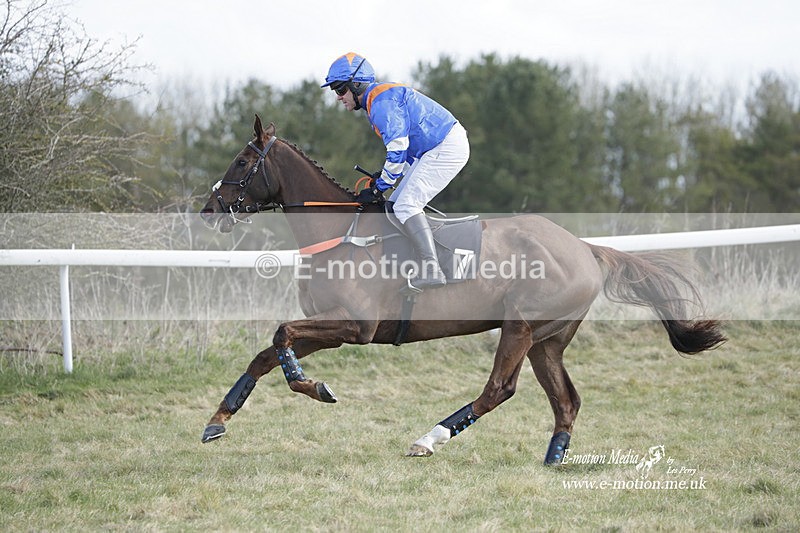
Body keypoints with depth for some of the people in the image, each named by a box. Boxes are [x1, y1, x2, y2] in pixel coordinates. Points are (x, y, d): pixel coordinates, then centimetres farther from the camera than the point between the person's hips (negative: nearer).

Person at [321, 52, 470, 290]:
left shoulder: (382, 101, -16)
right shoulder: (376, 102, 18)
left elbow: (397, 148, -22)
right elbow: (406, 146, 25)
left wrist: (379, 188, -15)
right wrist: (384, 176, 14)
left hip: (447, 148, -11)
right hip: (436, 149, 11)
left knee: (406, 205, -18)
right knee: (397, 204, 11)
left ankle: (432, 270, -26)